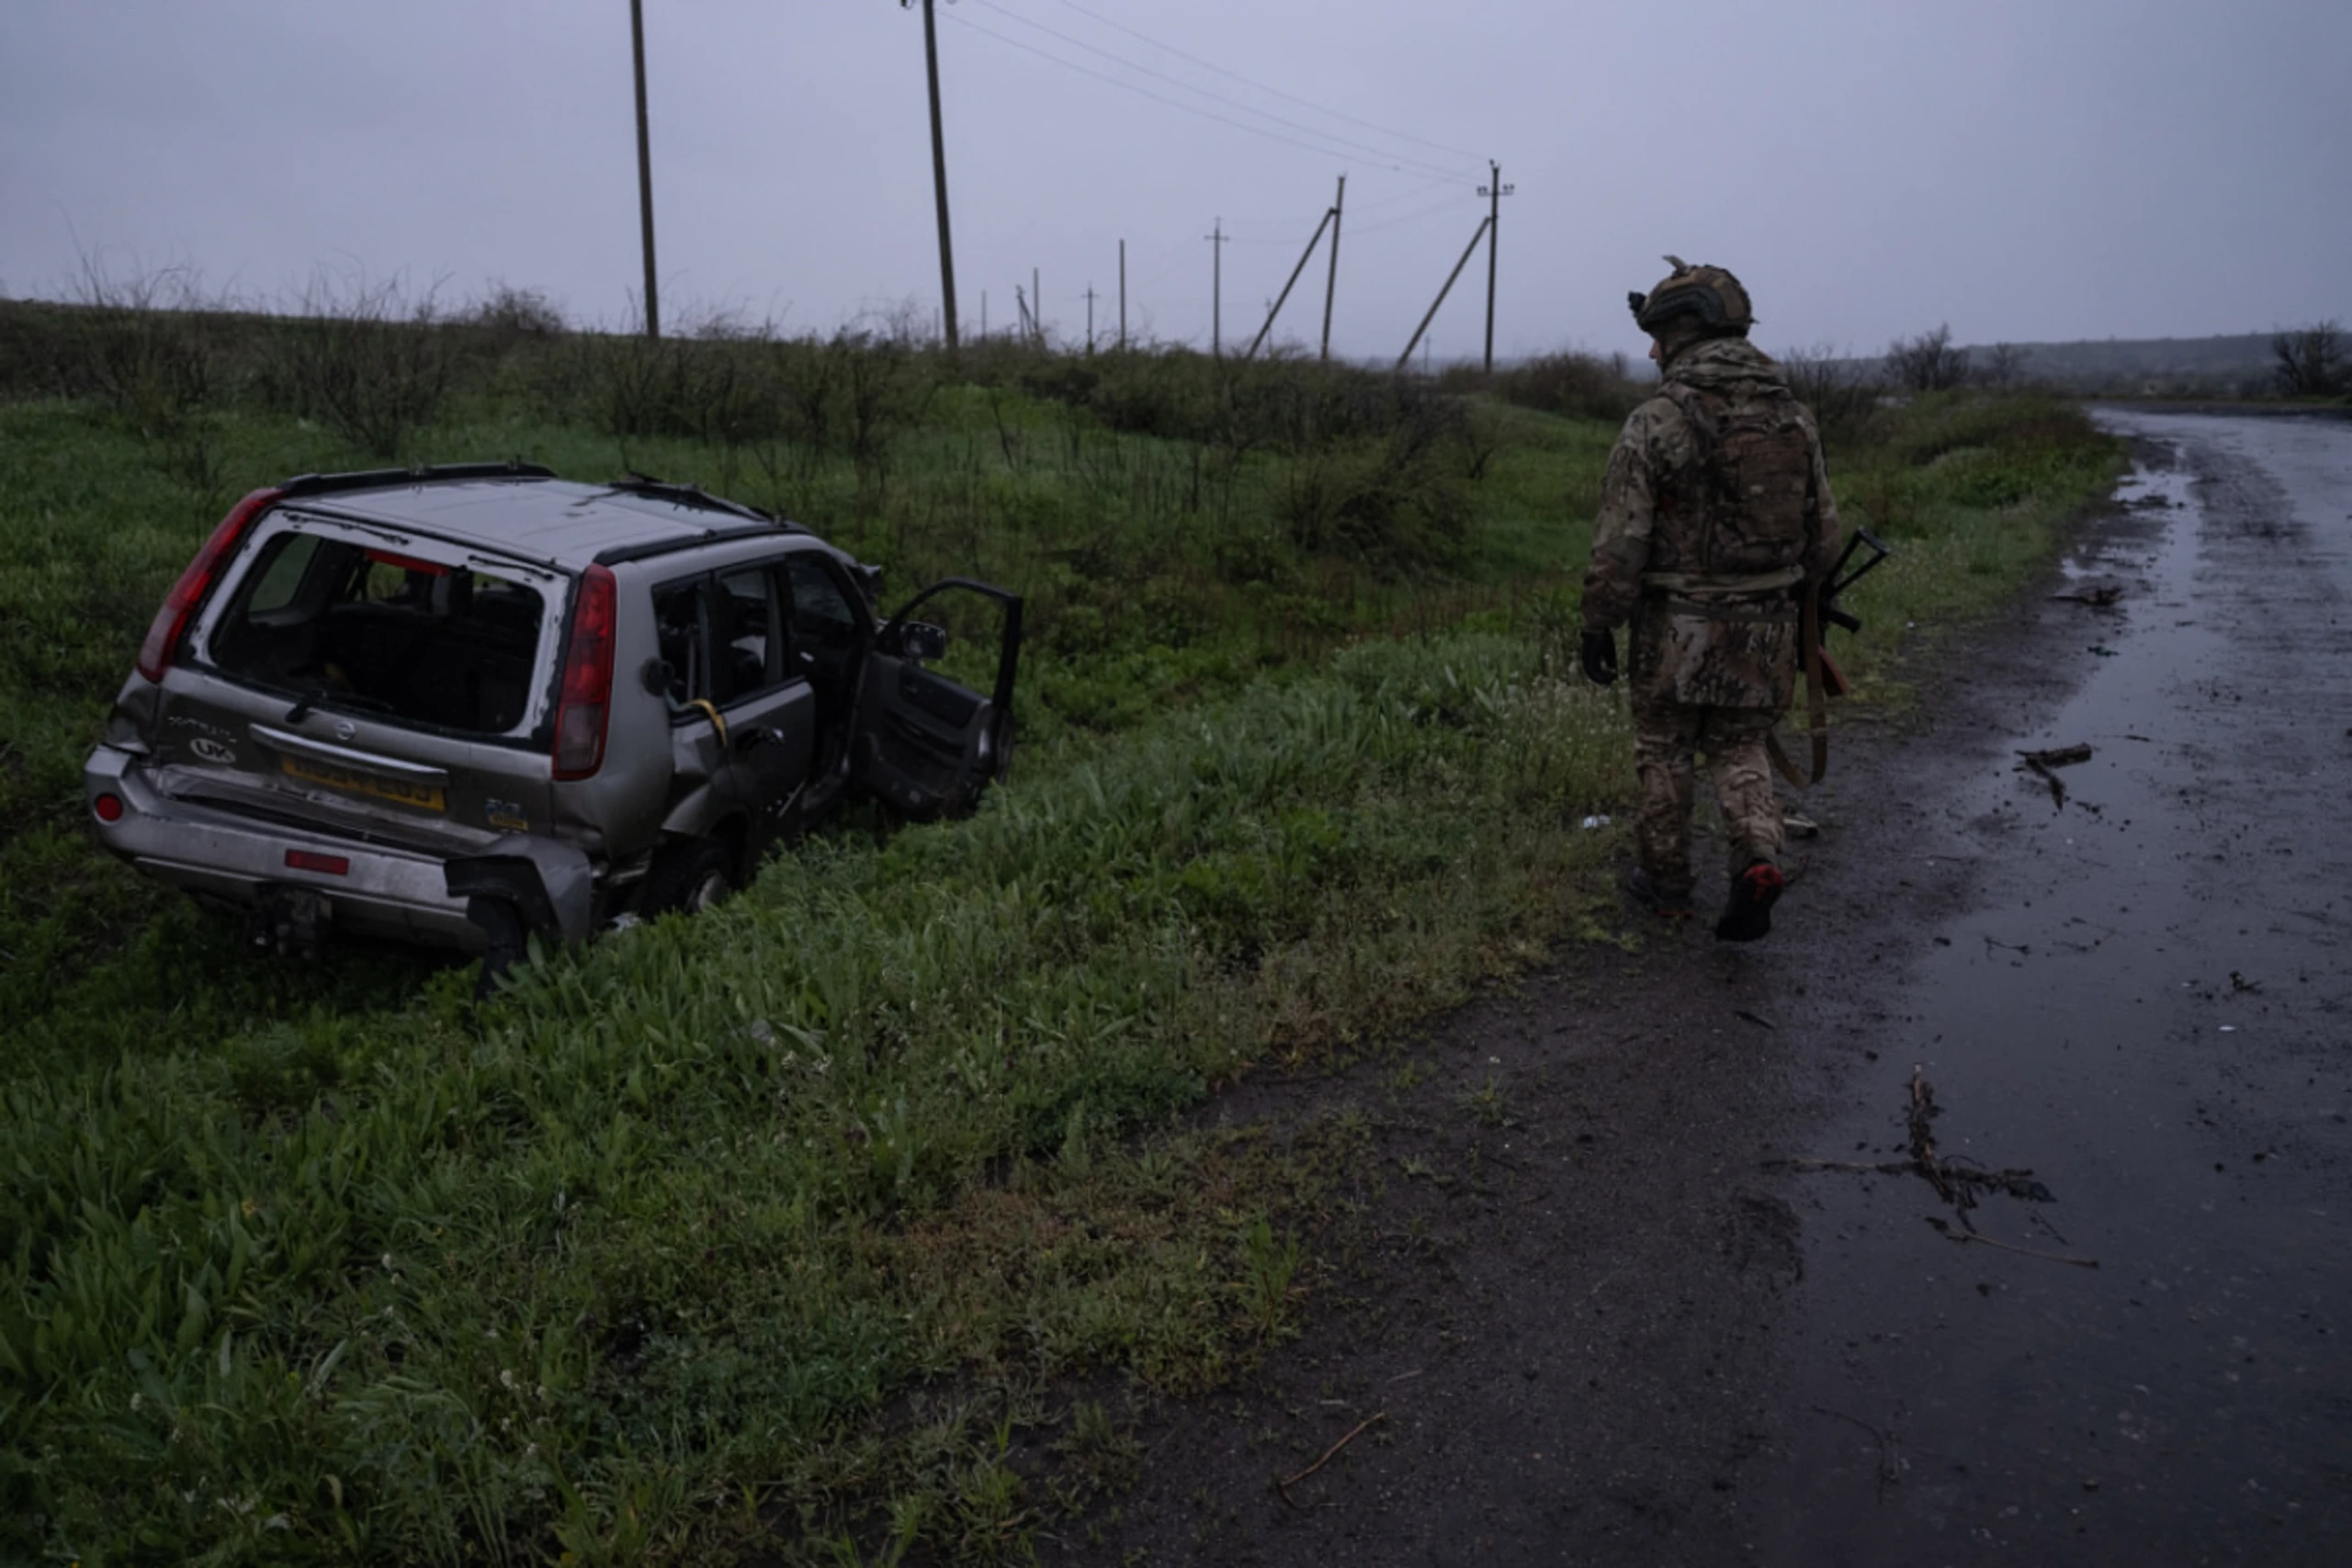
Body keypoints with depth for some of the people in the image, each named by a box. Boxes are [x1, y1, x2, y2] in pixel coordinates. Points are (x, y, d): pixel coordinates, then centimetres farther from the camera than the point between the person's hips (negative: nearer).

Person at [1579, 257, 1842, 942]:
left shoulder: (1656, 423, -14)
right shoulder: (1793, 416, 2)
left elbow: (1620, 542, -16)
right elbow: (1823, 534, 7)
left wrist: (1598, 625, -5)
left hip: (1677, 626, -4)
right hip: (1765, 627, 4)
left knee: (1665, 752, 14)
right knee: (1739, 752, 18)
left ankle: (1664, 879, 25)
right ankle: (1757, 860, -3)